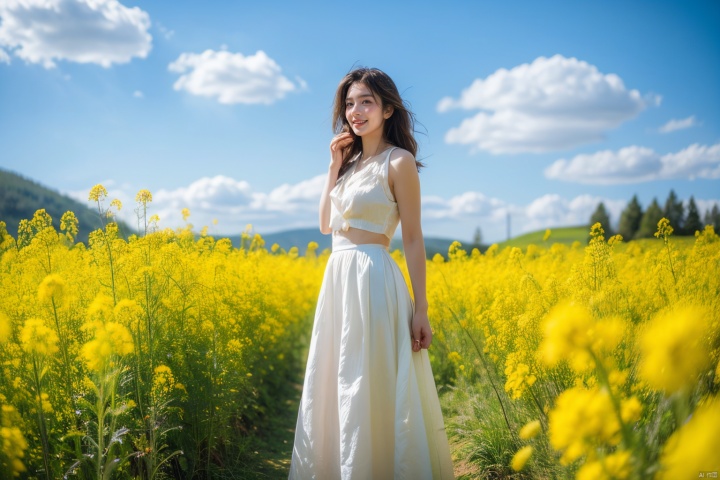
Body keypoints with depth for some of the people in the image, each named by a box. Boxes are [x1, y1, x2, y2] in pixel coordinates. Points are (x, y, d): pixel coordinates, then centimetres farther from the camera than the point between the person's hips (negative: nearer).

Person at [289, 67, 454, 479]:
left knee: (370, 392, -4)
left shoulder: (398, 161, -6)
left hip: (372, 282, -8)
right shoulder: (352, 161, 15)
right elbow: (326, 225, 16)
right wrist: (334, 167, 8)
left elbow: (413, 239, -9)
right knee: (333, 392, 13)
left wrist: (420, 311, -12)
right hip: (337, 282, 8)